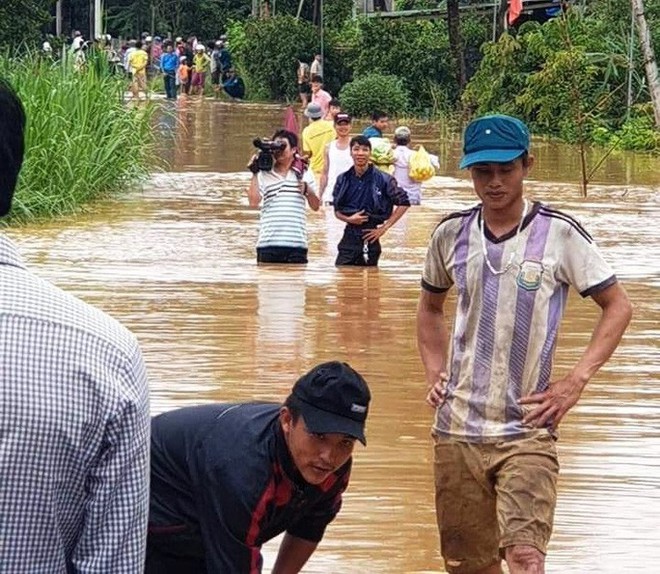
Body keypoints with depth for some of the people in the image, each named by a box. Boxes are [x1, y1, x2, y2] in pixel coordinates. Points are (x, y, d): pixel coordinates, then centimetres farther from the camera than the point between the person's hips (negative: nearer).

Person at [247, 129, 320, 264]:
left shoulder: (304, 174, 11)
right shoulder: (264, 174, 7)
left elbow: (315, 206, 12)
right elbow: (253, 202, -5)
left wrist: (307, 190, -7)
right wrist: (254, 174, -4)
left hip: (296, 243, 1)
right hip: (268, 243, -1)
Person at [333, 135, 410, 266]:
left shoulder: (382, 179, -4)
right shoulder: (343, 180, 5)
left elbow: (404, 203, -1)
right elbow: (337, 210, 13)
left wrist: (384, 227, -4)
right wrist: (348, 219, -9)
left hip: (370, 238, -2)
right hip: (349, 238, 2)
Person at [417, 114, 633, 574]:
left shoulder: (560, 234, -7)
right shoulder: (452, 234, 4)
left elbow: (618, 306, 0)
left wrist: (576, 380, -9)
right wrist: (434, 371, 9)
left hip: (526, 429, -4)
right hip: (457, 428, 4)